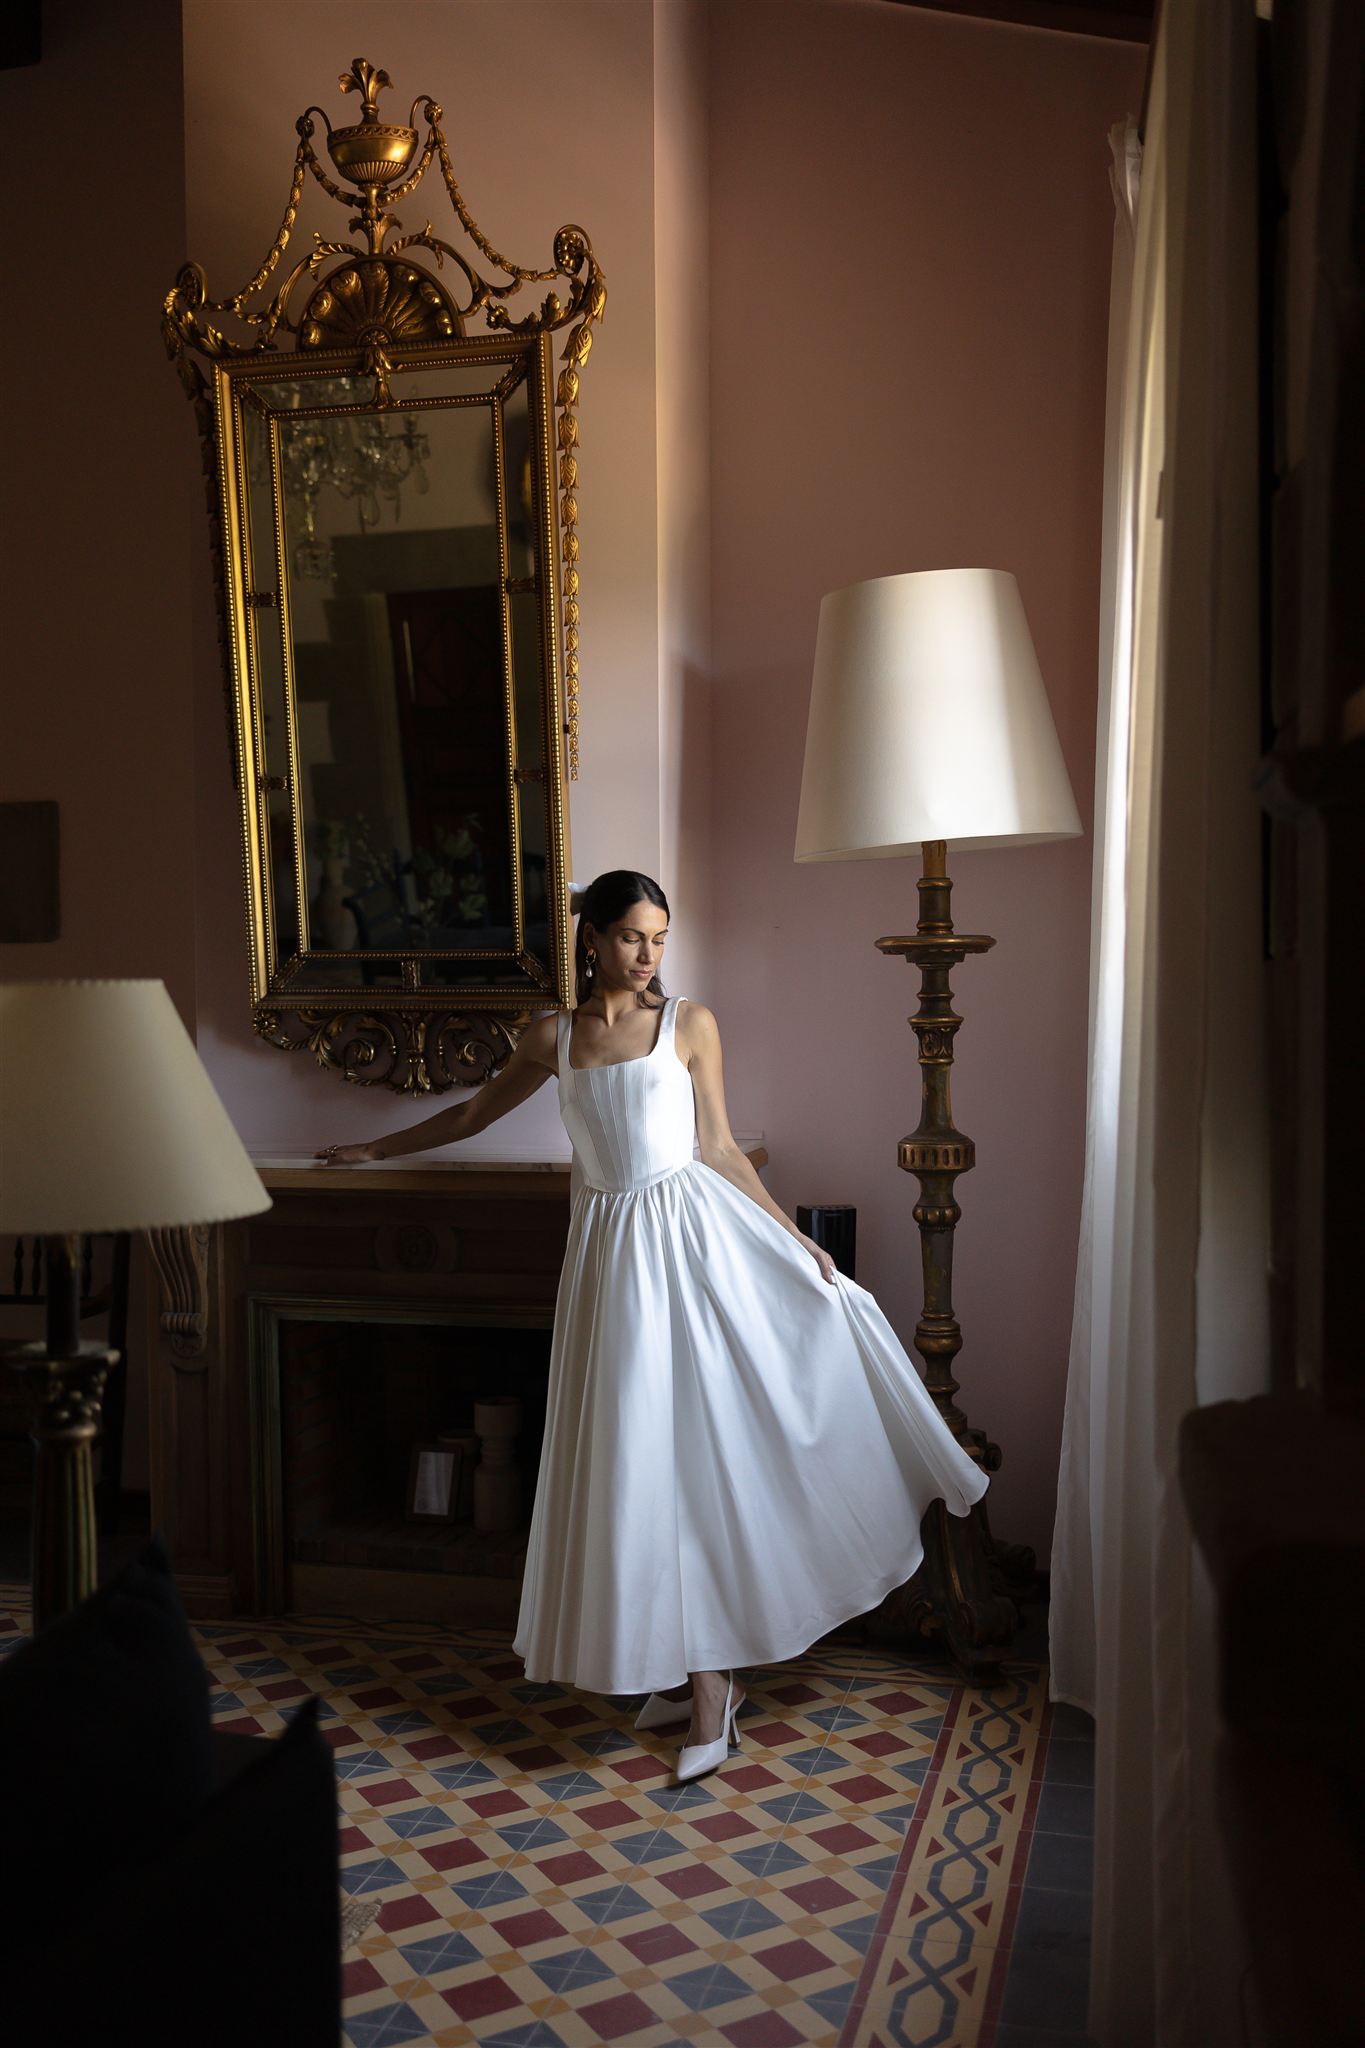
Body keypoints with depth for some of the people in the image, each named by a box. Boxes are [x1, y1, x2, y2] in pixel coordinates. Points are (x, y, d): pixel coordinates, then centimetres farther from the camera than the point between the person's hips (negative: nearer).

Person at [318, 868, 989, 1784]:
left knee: (696, 1447, -5)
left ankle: (706, 1682, 4)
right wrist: (375, 1149, 29)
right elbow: (474, 1113, 22)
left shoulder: (690, 1023, 2)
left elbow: (721, 1150, 4)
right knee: (635, 1458, 4)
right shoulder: (554, 1037, 9)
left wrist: (795, 1239, 0)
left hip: (691, 1237, -3)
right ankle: (693, 1673, 16)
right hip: (611, 1247, 3)